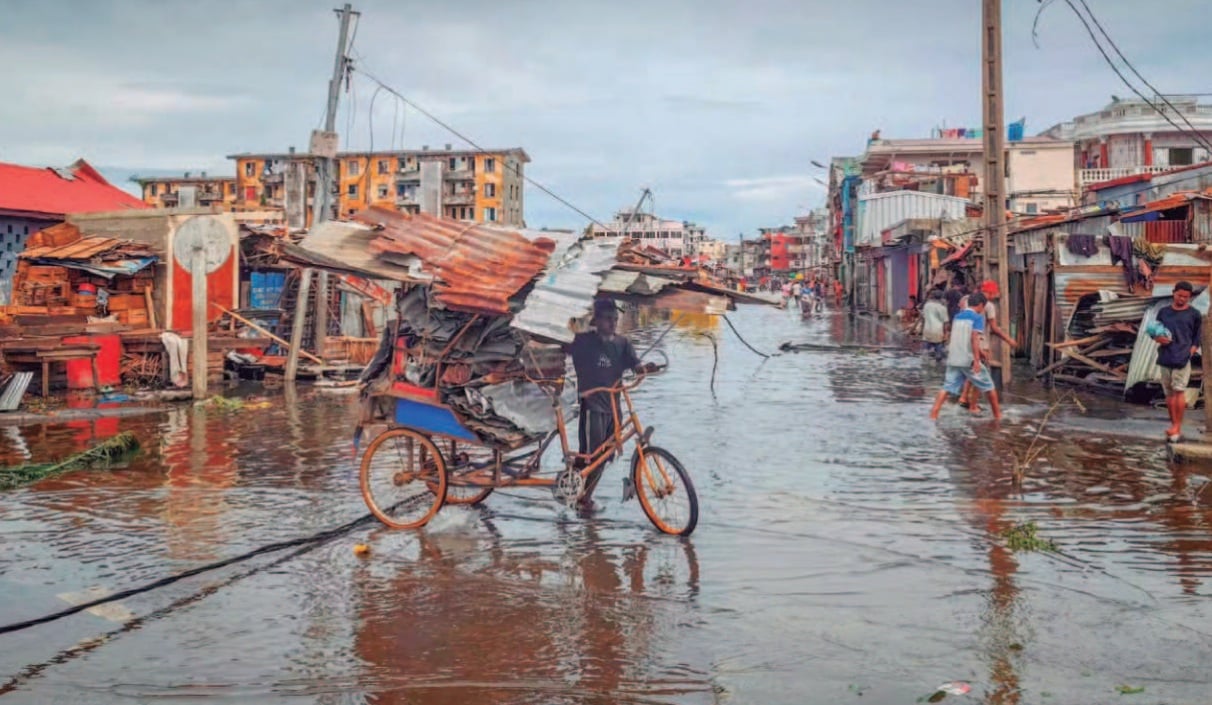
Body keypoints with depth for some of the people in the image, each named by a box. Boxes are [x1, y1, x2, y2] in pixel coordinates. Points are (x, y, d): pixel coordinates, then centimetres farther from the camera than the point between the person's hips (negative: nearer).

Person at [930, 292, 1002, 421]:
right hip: (969, 360, -5)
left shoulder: (957, 316, 15)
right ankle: (997, 415, 20)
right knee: (989, 387, 11)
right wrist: (977, 360, -21)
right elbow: (974, 338, -18)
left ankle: (934, 414, -12)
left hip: (953, 359, 5)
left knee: (947, 387, 2)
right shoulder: (977, 317, -5)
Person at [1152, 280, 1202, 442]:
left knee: (1179, 391, -10)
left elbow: (1197, 338, 7)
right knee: (1169, 393, 6)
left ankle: (1177, 427, -7)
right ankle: (1174, 426, 13)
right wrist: (1159, 338, -5)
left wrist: (1190, 351, -7)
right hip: (1165, 358, 3)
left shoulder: (1194, 315, 5)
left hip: (1182, 358, -3)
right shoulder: (1163, 312, 13)